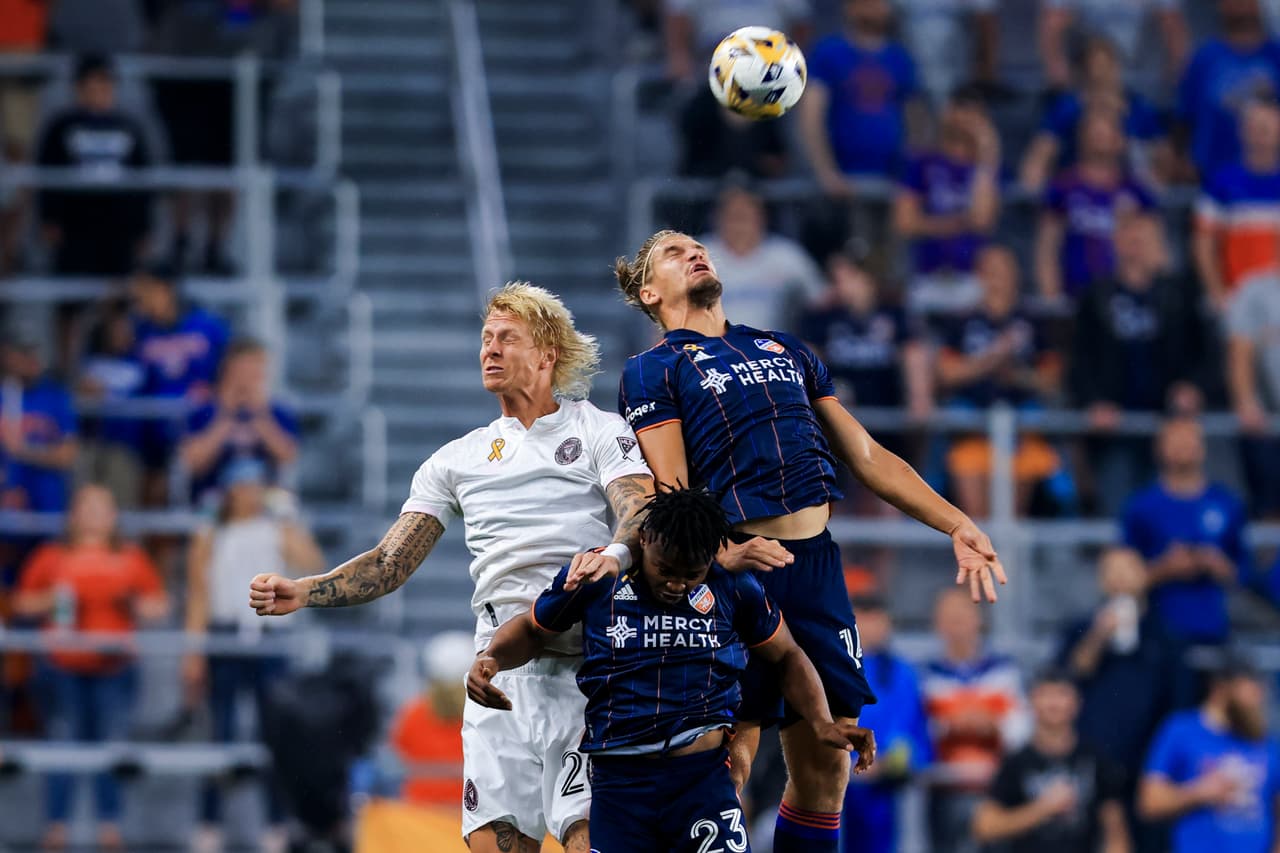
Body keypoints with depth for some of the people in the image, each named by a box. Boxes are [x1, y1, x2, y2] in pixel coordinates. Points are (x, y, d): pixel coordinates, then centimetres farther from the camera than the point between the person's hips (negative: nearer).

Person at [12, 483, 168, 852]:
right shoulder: (52, 556, 8)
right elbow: (23, 603, 10)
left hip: (113, 666, 1)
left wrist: (135, 604, -8)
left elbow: (159, 606, 11)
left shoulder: (131, 558, 11)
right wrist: (51, 602, -8)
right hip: (64, 666, -1)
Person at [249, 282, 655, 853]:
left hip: (586, 654, -4)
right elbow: (391, 564, 18)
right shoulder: (459, 458, 23)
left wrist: (613, 555, -31)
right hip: (503, 654, 4)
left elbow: (642, 512, -7)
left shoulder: (600, 432, 10)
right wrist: (302, 592, 2)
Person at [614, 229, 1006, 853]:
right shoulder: (652, 371, 4)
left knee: (824, 768, 4)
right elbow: (671, 494, -7)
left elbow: (865, 456, 23)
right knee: (728, 761, -9)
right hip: (737, 567, -5)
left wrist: (956, 524, 14)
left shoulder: (787, 351, 22)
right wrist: (721, 556, -27)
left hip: (817, 565, 5)